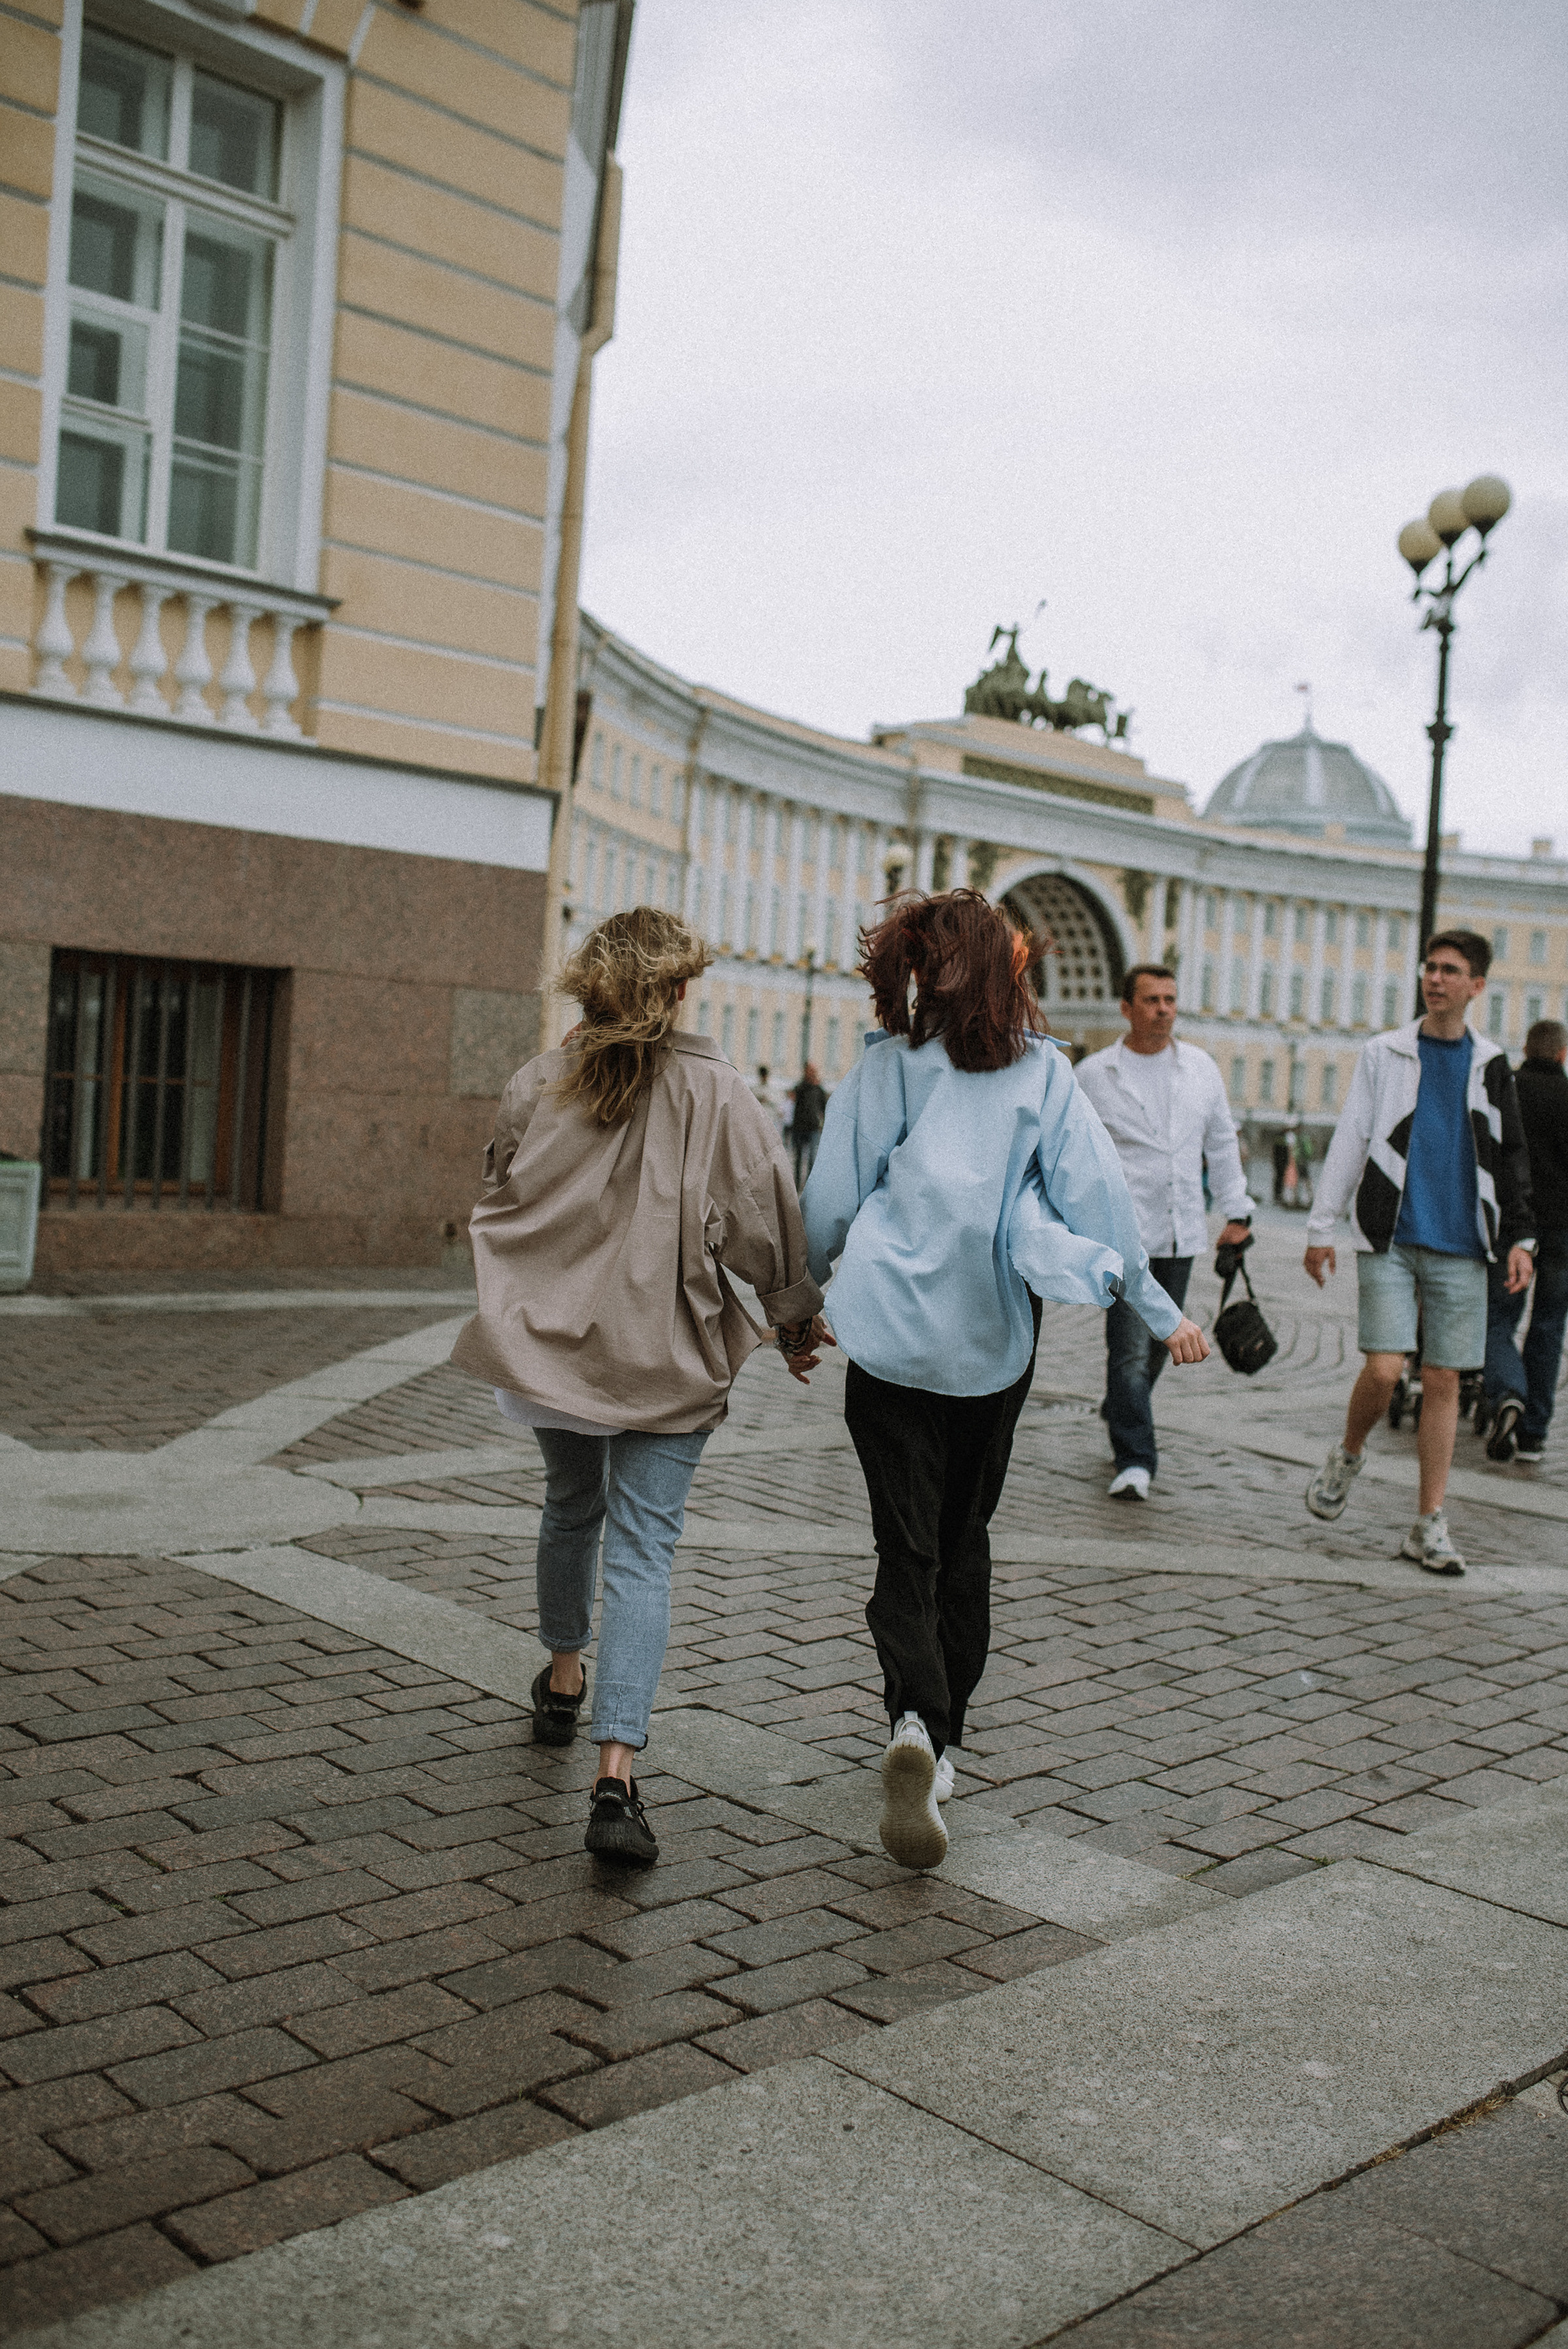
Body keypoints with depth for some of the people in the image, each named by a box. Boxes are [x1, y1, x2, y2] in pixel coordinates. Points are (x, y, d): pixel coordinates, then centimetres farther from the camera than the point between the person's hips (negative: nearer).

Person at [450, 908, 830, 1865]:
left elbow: (501, 1202, 11)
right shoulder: (719, 1095, -12)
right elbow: (765, 1222, -7)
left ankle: (564, 1680, 46)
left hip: (550, 1342, 4)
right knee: (643, 1551, -1)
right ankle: (617, 1776, -9)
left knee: (572, 1506, 27)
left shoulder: (538, 1085, -2)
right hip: (668, 1357, -4)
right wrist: (797, 1319, 9)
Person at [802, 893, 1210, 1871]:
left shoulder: (886, 1066, -4)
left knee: (907, 1549, 2)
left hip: (892, 1338, -1)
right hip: (994, 1341, 2)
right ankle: (944, 1741, 25)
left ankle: (916, 1724, -22)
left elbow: (830, 1202, 0)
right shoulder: (1041, 1070, -3)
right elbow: (1097, 1188, -3)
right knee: (965, 1541, 18)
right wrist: (1158, 1306, 7)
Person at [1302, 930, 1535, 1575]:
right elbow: (1348, 1142, 4)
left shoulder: (1491, 1065, 11)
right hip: (1390, 1238, -2)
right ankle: (1347, 1457, 19)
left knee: (1443, 1383, 2)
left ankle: (1430, 1526, 9)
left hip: (1460, 1248, 2)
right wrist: (1321, 1226, 0)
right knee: (1384, 1370, -11)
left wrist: (1518, 1237, 7)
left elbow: (1511, 1160, 15)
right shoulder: (1384, 1054, 5)